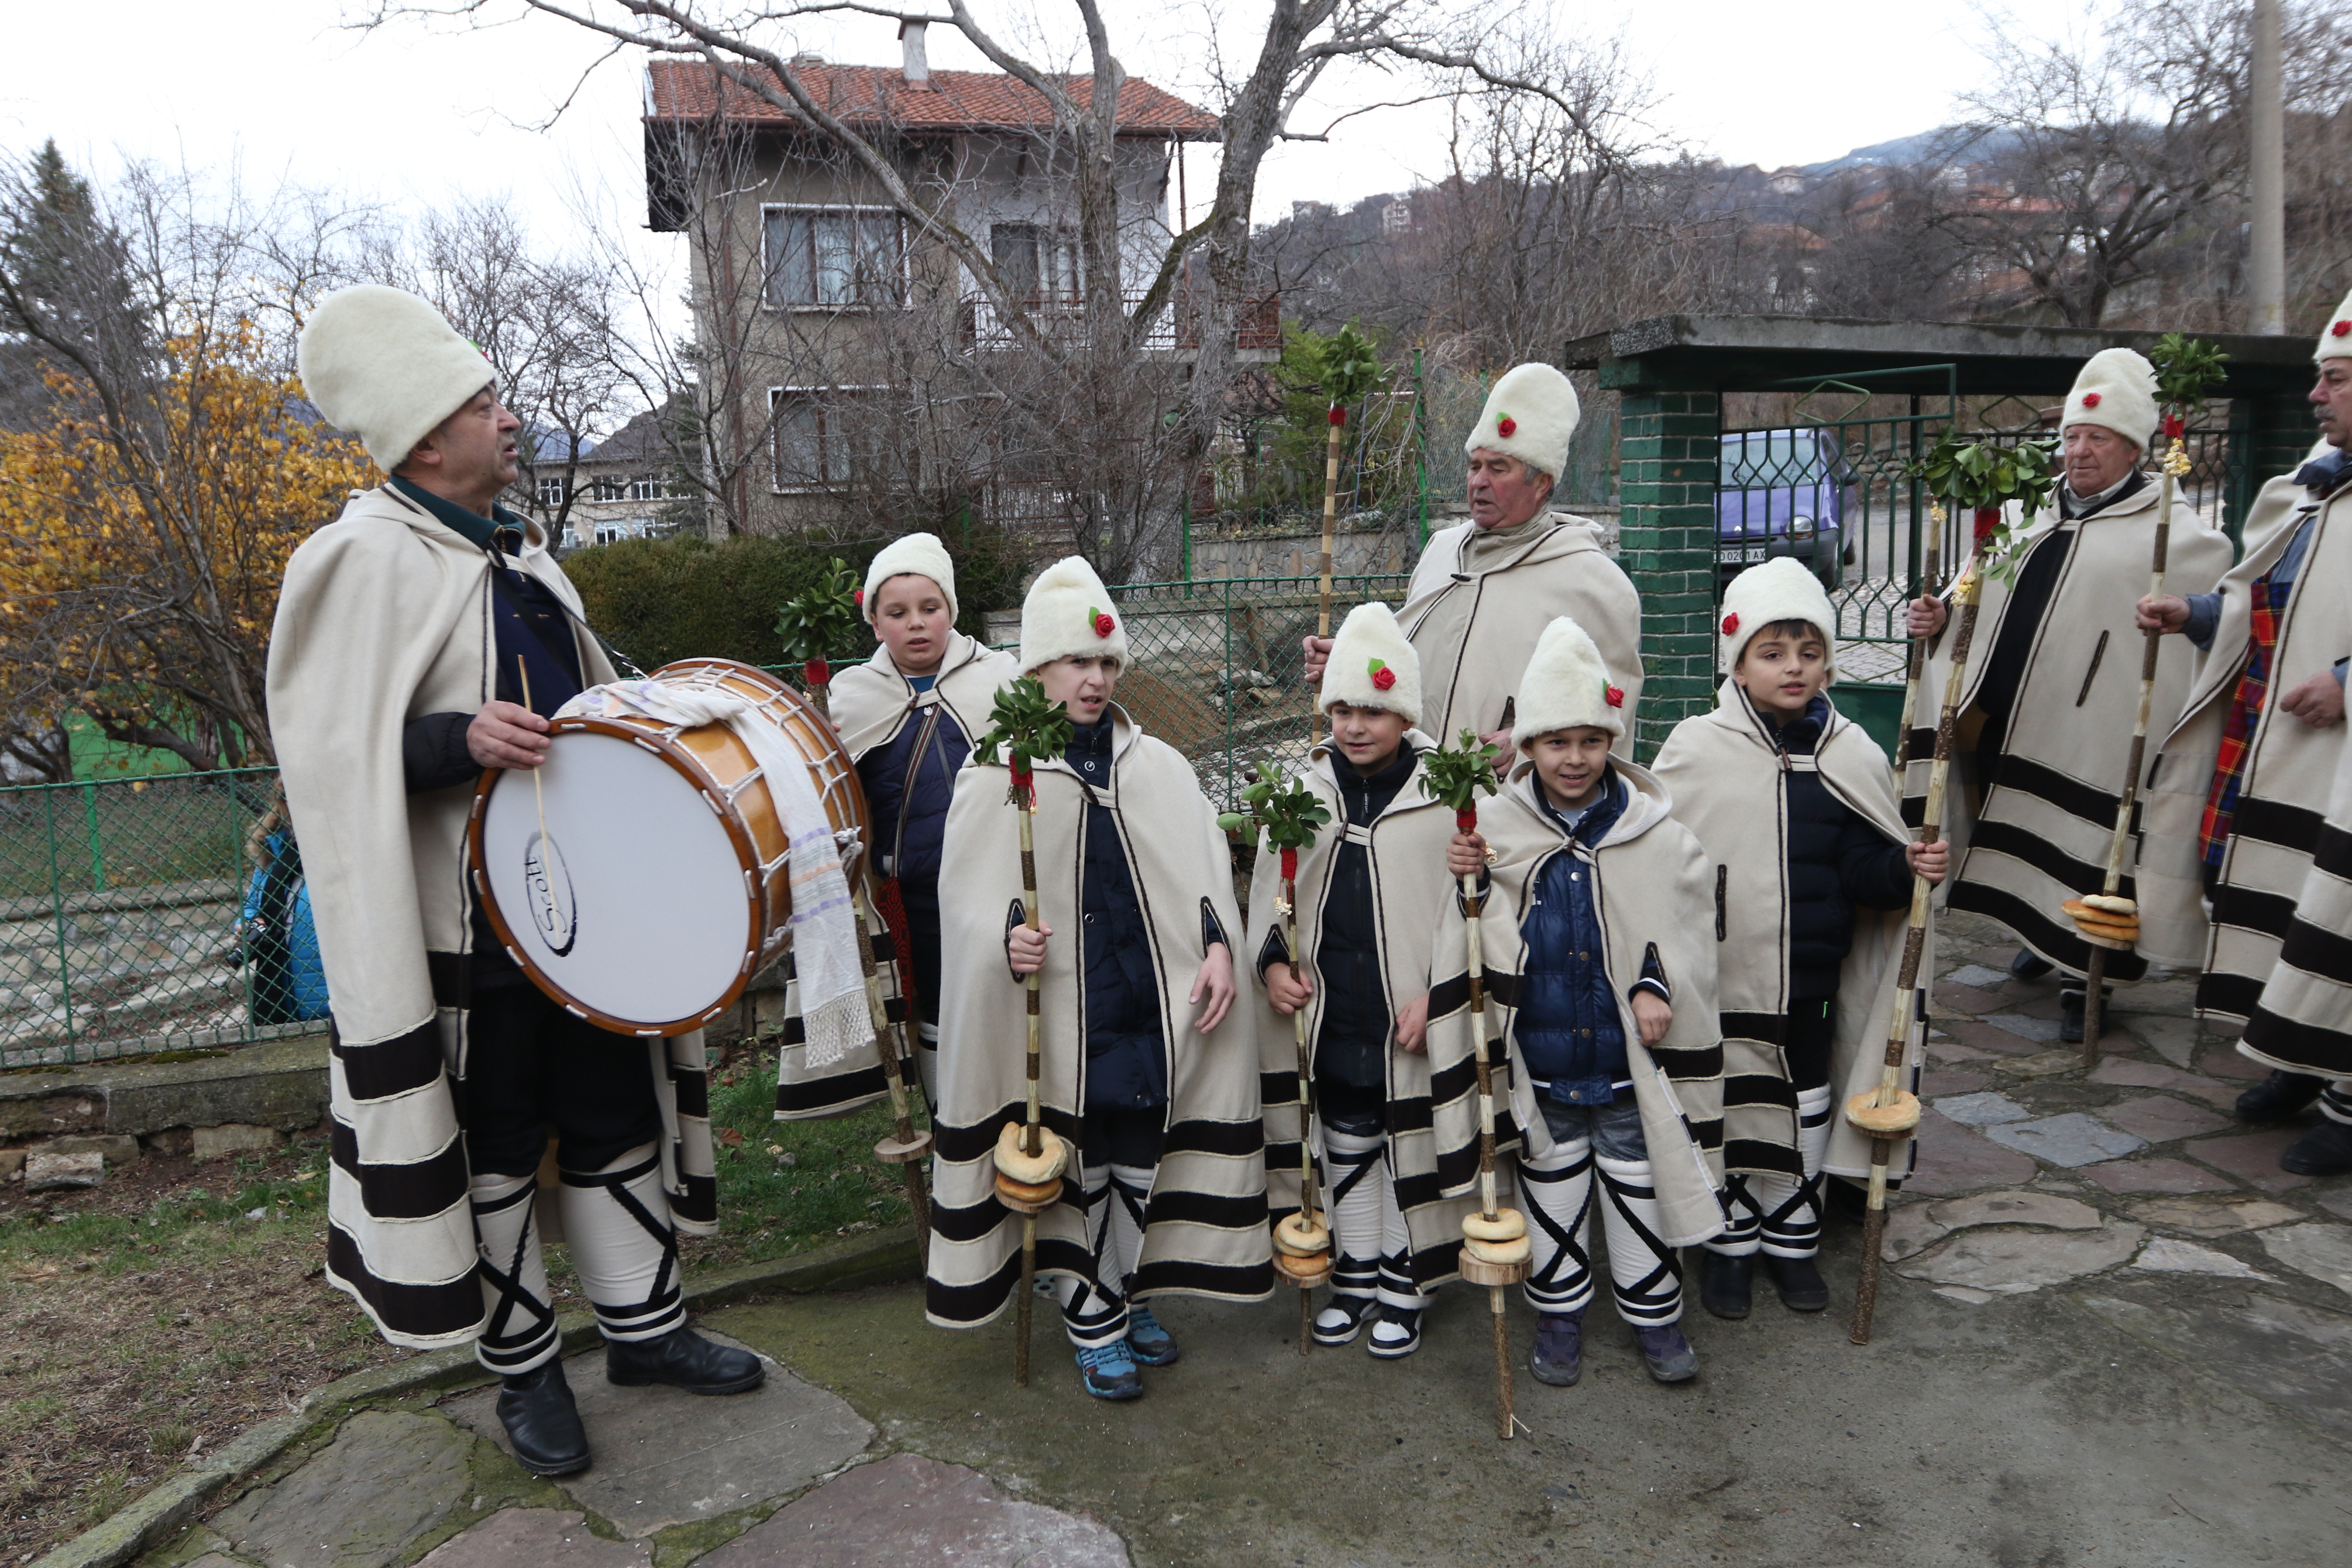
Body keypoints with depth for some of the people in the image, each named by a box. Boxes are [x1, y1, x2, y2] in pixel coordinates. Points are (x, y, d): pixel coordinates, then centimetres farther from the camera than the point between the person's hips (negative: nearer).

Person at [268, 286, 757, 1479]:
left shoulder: (519, 551, 12)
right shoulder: (363, 562, -14)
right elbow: (332, 756, -18)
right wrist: (459, 740, -31)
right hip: (465, 924, -7)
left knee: (616, 1114, 16)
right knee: (490, 1149, 8)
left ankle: (644, 1324, 33)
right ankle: (523, 1368, 27)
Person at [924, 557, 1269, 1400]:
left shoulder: (1158, 766, 6)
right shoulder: (996, 773, -3)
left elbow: (1205, 865, 5)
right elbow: (968, 890, -4)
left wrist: (1216, 945, -8)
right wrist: (1008, 934, -23)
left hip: (1152, 1004, 3)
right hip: (1060, 1010, -3)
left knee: (1141, 1159, 13)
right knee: (1079, 1168, 8)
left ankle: (1129, 1296, 35)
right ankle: (1095, 1324, 26)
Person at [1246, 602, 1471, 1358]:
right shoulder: (1303, 787, 2)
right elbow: (1269, 889, 10)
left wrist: (1438, 993, -13)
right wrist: (1273, 962, -4)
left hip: (1411, 1019, -3)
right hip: (1327, 1013, 3)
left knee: (1412, 1150, 11)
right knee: (1347, 1148, 17)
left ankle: (1404, 1284, 28)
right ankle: (1355, 1274, 34)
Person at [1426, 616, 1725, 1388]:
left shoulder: (1655, 830, -7)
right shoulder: (1496, 830, -6)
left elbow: (1685, 928, 2)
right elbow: (1475, 941, 4)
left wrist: (1656, 985, -13)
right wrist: (1468, 883, -14)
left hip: (1631, 1052, 0)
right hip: (1540, 1054, 1)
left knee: (1640, 1181, 13)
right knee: (1552, 1184, 15)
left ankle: (1653, 1311, 33)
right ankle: (1558, 1311, 33)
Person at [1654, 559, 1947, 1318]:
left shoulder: (1851, 758, 0)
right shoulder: (1696, 750, -8)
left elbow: (1865, 869, 2)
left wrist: (1909, 865, -18)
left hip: (1811, 984, 3)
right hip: (1716, 980, -2)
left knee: (1805, 1112, 15)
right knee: (1727, 1111, 9)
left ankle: (1793, 1238, 36)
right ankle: (1729, 1240, 29)